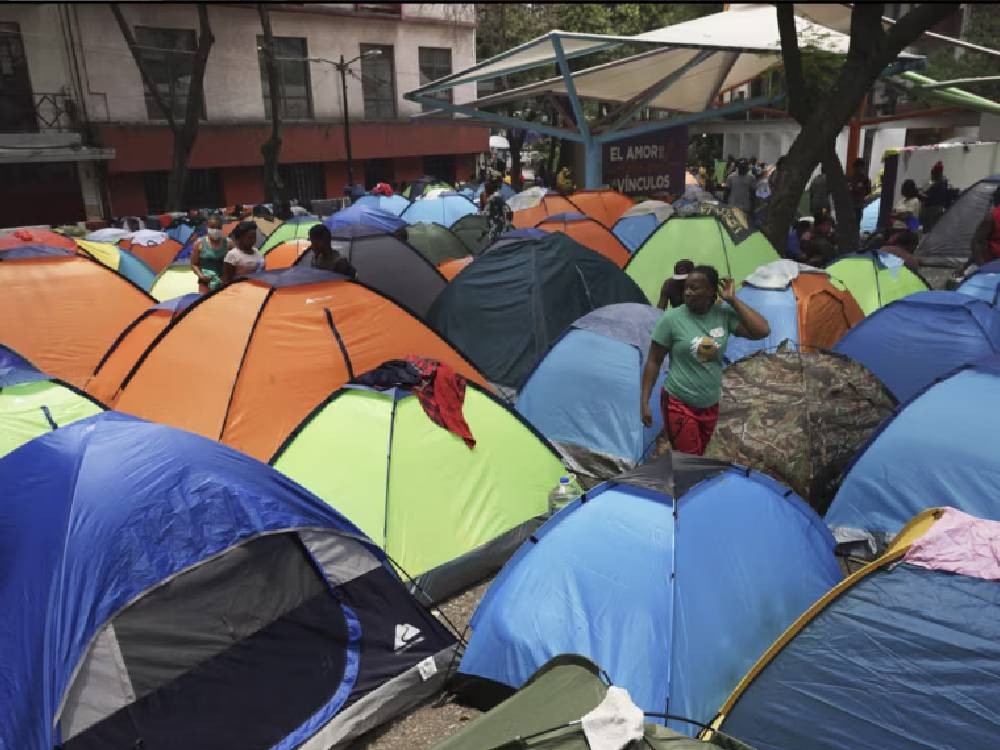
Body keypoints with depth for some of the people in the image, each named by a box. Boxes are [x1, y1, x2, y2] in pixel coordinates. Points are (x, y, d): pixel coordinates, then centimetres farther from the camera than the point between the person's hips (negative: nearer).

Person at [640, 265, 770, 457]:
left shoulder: (724, 314, -4)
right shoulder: (672, 318, -14)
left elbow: (762, 331, -13)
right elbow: (654, 362, -9)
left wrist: (733, 300, -12)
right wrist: (645, 402, -10)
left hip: (710, 405, 5)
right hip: (679, 405, -5)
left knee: (698, 458, 17)